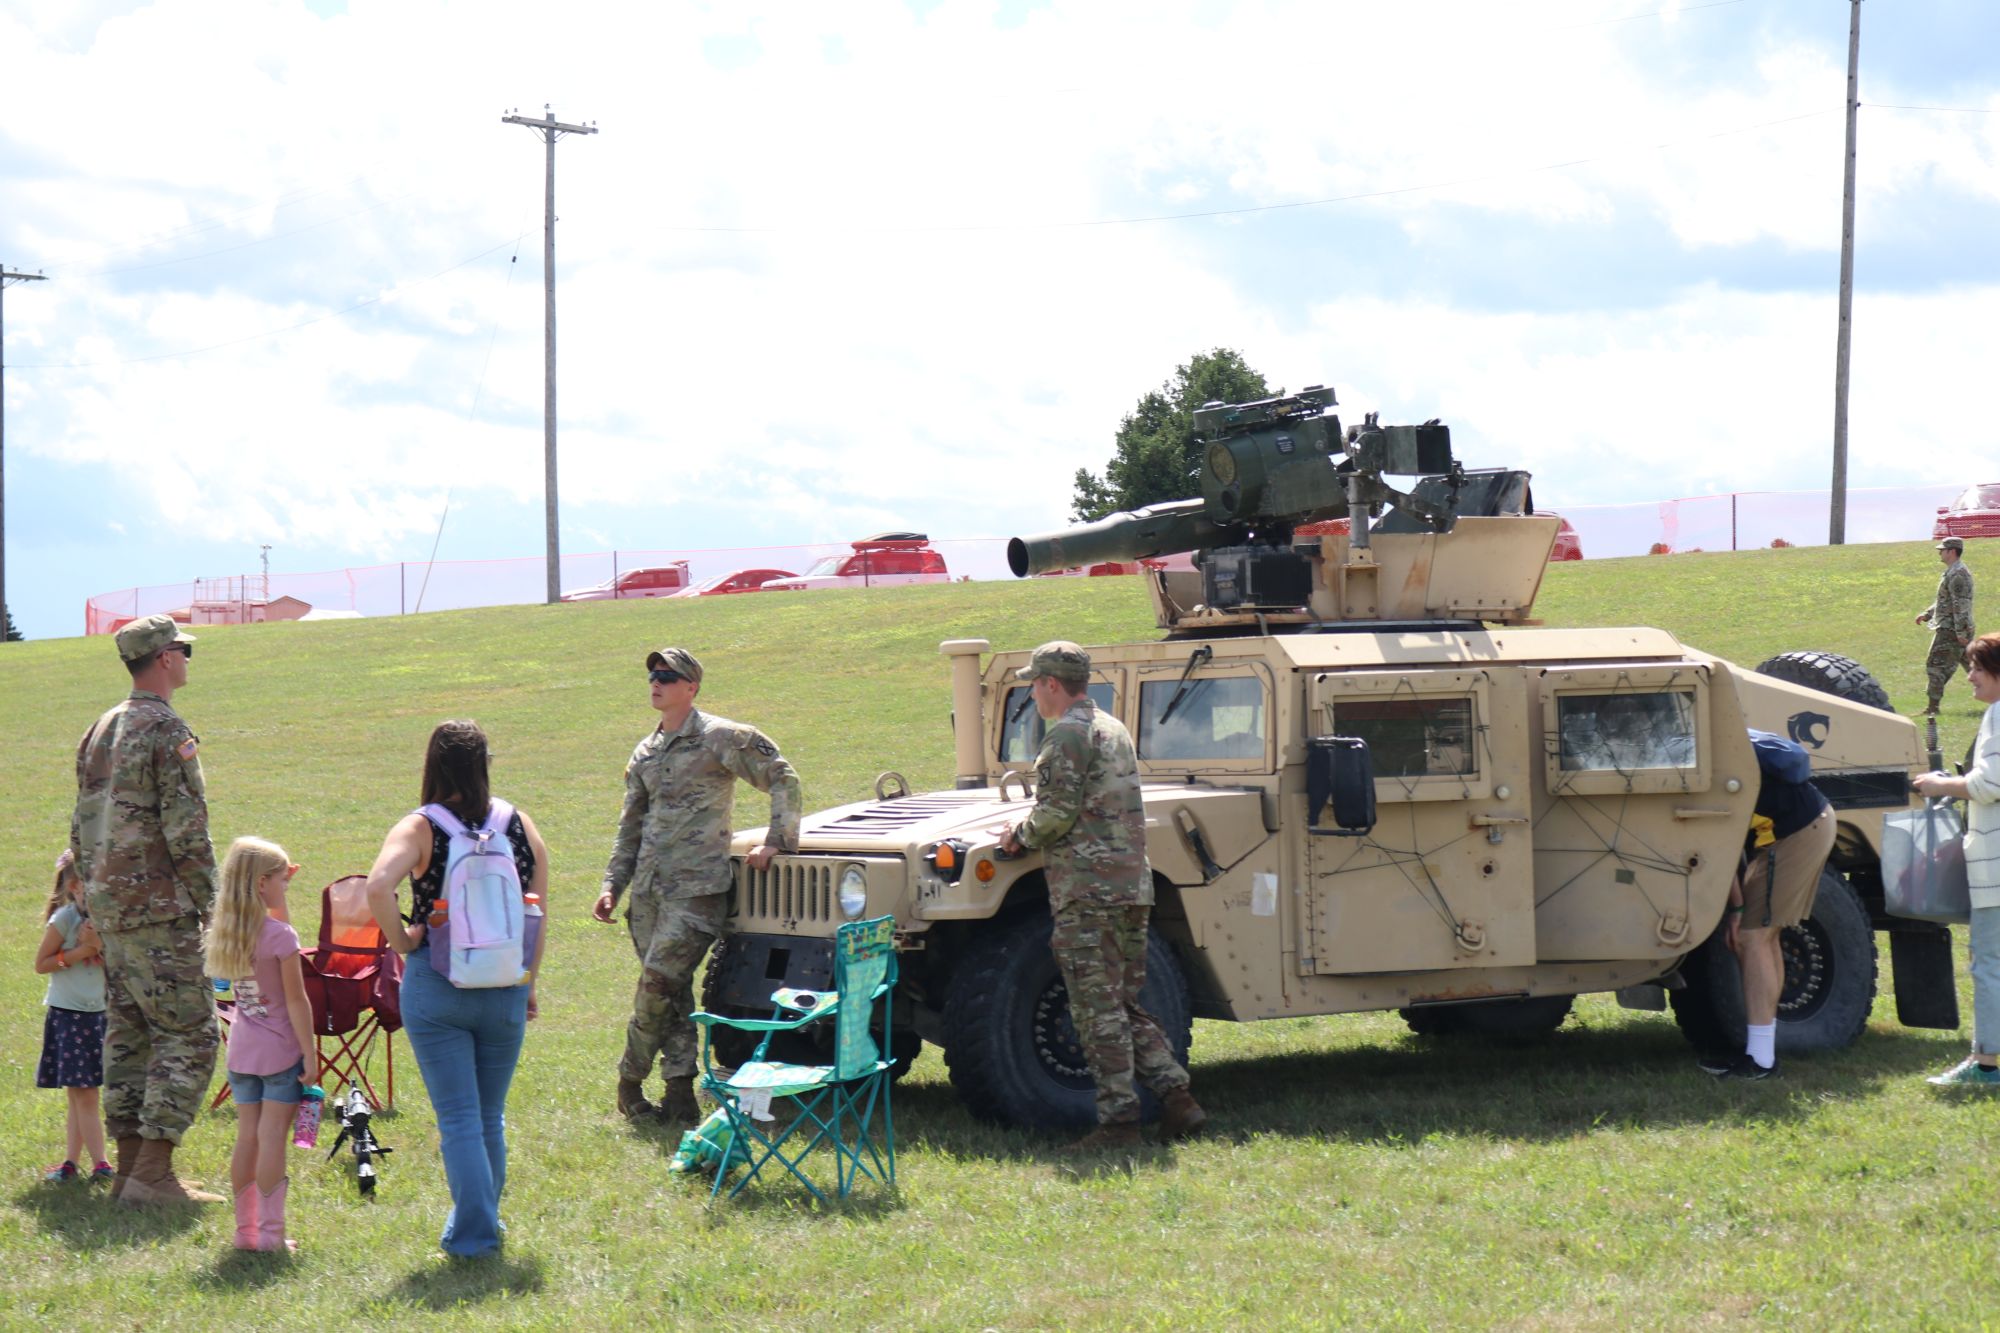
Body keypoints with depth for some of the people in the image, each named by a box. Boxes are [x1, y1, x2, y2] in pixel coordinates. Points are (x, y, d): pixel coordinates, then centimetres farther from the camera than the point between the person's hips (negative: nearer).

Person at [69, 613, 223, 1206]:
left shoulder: (100, 731, 14)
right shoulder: (167, 731, -13)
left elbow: (81, 827, 18)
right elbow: (187, 832, -16)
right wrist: (210, 905, -10)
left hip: (108, 907, 9)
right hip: (158, 909, -9)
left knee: (127, 1035, 12)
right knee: (189, 1036, -6)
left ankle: (130, 1167, 13)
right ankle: (153, 1173, -11)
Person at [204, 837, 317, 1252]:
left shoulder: (226, 934, 5)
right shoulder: (280, 937, -16)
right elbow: (296, 1001, -14)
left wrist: (281, 890, 22)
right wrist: (310, 1055, -10)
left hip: (242, 1049, 6)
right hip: (281, 1049, -6)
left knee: (247, 1137, 10)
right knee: (272, 1136, -4)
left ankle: (245, 1228, 14)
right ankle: (270, 1232, -3)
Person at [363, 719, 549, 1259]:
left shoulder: (419, 829, -9)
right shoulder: (520, 825, 1)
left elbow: (378, 887, -27)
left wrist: (401, 941, -12)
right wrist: (529, 983, 14)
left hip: (436, 987, -3)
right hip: (504, 990, 3)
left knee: (458, 1118, 3)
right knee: (491, 1117, 18)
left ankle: (472, 1233, 2)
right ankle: (485, 1219, 31)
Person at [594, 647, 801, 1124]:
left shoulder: (721, 738, -4)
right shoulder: (645, 752, 17)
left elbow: (783, 778, -5)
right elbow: (631, 826, 21)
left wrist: (776, 842, -11)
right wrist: (612, 885, 14)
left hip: (696, 887, -6)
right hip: (648, 888, 6)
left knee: (658, 982, -12)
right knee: (670, 992, 5)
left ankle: (631, 1078, 3)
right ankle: (679, 1093, 7)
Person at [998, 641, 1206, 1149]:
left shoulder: (1067, 734, -11)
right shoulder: (1114, 730, 19)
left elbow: (1057, 814, -17)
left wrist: (1019, 836, 2)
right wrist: (1032, 830, 24)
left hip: (1088, 890, -9)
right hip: (1133, 884, 9)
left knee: (1099, 1011, -6)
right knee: (1124, 1005, 14)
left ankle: (1118, 1119, -7)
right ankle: (1176, 1097, 4)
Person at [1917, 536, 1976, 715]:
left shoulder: (1957, 575, -17)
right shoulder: (1953, 573, 17)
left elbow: (1961, 606, -22)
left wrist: (1960, 632, -25)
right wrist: (1927, 614, 19)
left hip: (1950, 631, -10)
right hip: (1955, 629, 10)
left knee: (1935, 666, -7)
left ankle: (1933, 707, -5)